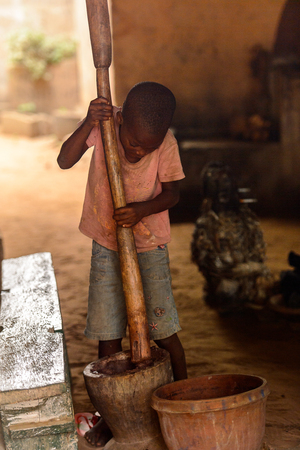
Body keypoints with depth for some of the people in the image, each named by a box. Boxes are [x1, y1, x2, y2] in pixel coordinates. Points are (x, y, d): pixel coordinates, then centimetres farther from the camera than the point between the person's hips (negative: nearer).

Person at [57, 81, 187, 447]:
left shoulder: (167, 142, -17)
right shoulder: (104, 123, -15)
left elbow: (171, 193, -8)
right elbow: (64, 161, -24)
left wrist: (142, 209, -26)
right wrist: (88, 124, -37)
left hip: (149, 244, -1)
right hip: (106, 243, 1)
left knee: (162, 329, 0)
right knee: (107, 333, 4)